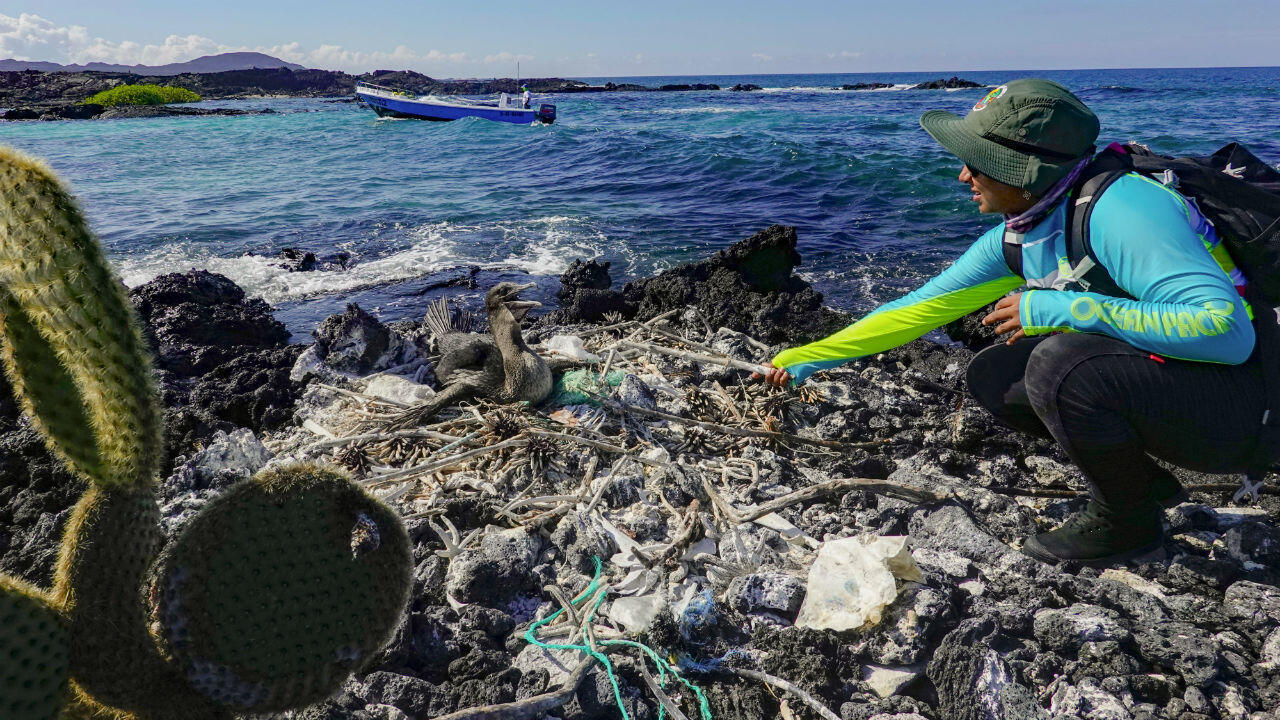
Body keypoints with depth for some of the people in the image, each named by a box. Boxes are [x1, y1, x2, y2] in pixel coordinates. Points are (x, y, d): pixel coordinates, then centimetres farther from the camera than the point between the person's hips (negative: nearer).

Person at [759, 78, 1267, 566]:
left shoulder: (1117, 208, -26)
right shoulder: (1015, 240, -1)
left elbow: (1226, 328, -33)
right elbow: (918, 308, 4)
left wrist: (1064, 308, -33)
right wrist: (806, 358, 5)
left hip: (1241, 401, -8)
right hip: (1146, 380, 8)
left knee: (1061, 361, -30)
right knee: (988, 375, 2)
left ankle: (1127, 521, -5)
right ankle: (1143, 480, 11)